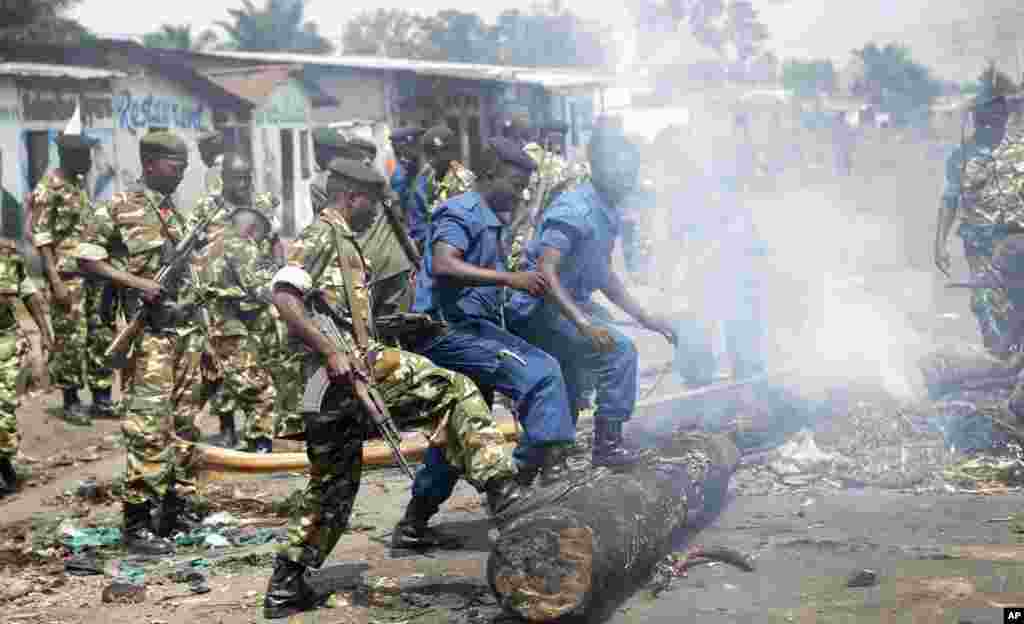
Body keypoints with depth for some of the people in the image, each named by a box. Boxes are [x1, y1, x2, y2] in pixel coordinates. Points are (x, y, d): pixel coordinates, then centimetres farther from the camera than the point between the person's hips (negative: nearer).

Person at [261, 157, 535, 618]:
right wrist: (332, 352, -24)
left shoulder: (340, 241, 28)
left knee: (332, 487, 15)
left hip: (335, 379, 11)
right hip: (351, 365, -10)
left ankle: (285, 587, 19)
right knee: (456, 392, -12)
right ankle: (500, 488, -20)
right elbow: (283, 298, -18)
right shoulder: (322, 235, -4)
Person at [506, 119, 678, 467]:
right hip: (537, 311, -10)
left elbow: (603, 275, 20)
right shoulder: (574, 210, -22)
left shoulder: (609, 214, 9)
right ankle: (607, 444, -15)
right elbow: (545, 272, -31)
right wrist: (583, 323, -41)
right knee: (618, 350, -22)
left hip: (566, 310, 10)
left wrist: (643, 317, 13)